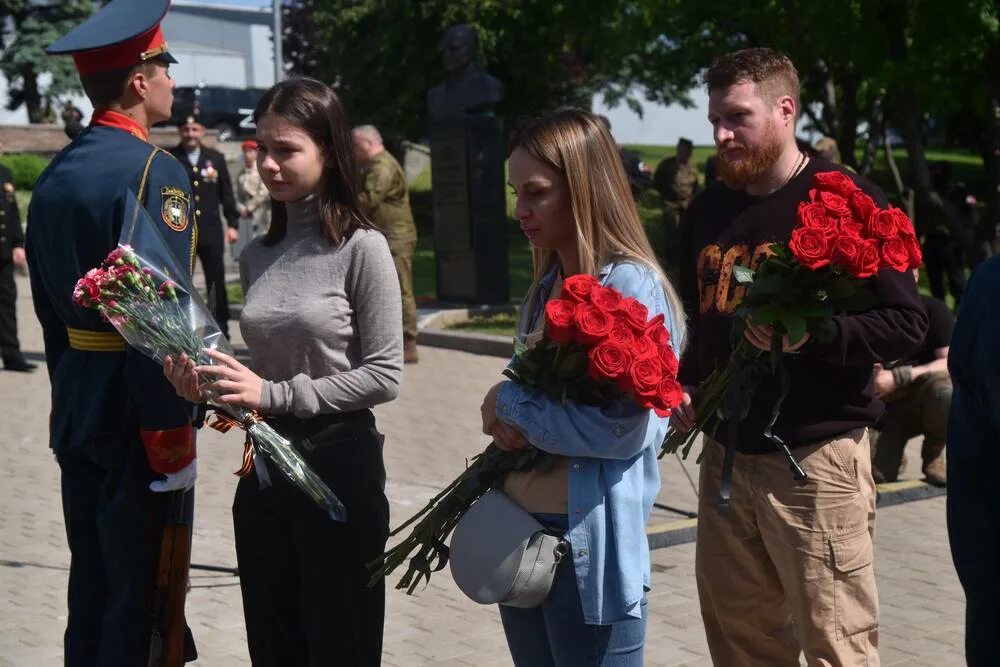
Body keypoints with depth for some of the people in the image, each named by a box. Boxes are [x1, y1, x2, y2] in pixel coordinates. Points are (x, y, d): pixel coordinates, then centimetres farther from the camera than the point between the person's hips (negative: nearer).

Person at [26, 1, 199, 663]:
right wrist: (175, 438, -19)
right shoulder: (154, 171, -16)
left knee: (91, 586, 16)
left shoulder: (54, 176, 9)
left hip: (74, 410, 8)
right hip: (134, 413, -8)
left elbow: (48, 308, 13)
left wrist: (70, 396, 20)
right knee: (140, 592, 2)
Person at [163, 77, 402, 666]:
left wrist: (276, 395, -18)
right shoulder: (257, 255, 6)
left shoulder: (362, 248, -11)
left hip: (338, 463, -6)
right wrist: (212, 386, -6)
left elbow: (384, 375, -14)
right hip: (264, 464, 6)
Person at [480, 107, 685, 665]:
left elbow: (625, 429, -23)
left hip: (590, 546, -8)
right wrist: (507, 424, -5)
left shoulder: (631, 285, -15)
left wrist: (509, 402, -13)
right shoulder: (546, 286, 10)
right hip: (519, 530, 8)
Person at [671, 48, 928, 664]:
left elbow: (907, 325, -12)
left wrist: (811, 334, -26)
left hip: (818, 457, -7)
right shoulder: (708, 209, 13)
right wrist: (685, 383, 7)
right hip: (727, 455, 7)